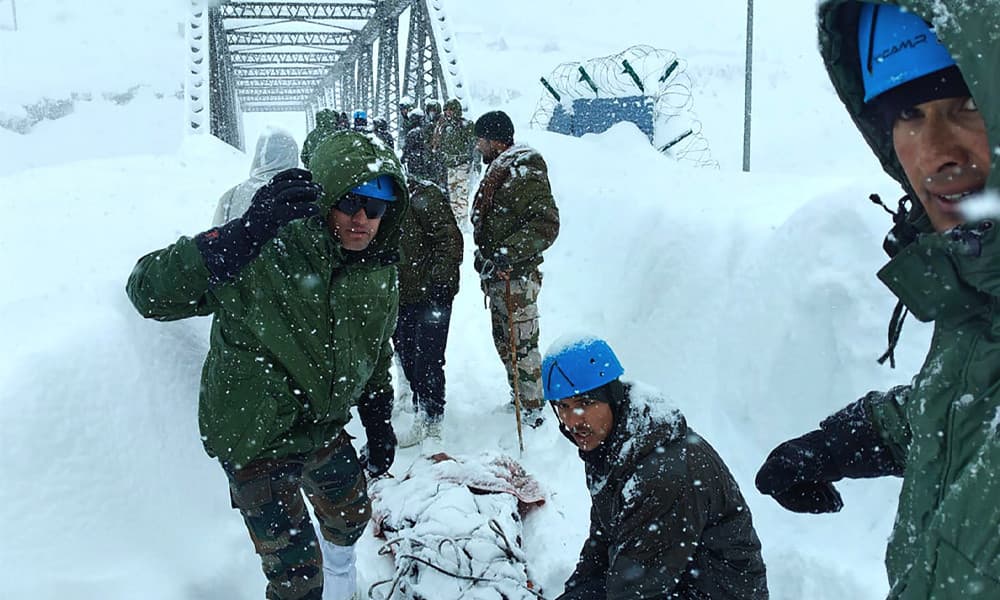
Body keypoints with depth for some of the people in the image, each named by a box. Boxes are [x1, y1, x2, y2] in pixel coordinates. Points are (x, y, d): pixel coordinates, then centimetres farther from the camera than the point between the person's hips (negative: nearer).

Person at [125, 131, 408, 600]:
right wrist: (247, 231, -45)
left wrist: (379, 426, 11)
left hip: (325, 427, 7)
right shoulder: (268, 254, -27)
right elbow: (148, 292, -34)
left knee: (351, 517, 29)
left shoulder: (379, 273, -6)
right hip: (256, 438, -6)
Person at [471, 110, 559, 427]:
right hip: (496, 274, 10)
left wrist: (508, 253, -30)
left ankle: (534, 408, 10)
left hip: (517, 277, -10)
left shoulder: (525, 174, -17)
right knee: (503, 342, 19)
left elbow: (546, 225, -25)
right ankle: (519, 397, 35)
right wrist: (484, 253, 17)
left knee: (521, 344, -2)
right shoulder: (498, 171, 15)